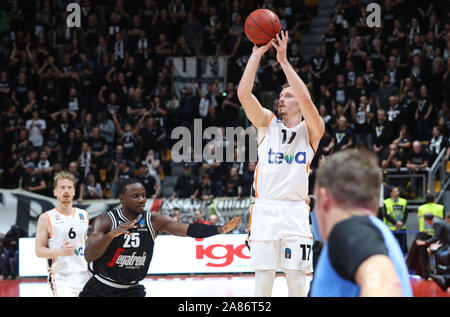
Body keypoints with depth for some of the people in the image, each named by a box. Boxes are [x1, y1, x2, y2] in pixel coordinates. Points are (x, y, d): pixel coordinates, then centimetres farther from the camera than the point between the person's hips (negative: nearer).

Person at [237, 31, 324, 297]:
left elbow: (306, 99, -14)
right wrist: (257, 53, -5)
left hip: (295, 211, -1)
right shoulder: (268, 123, 12)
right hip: (265, 209, 1)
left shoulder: (312, 130, 5)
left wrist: (284, 61, -13)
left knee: (296, 275, -2)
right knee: (264, 275, 0)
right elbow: (244, 93, -2)